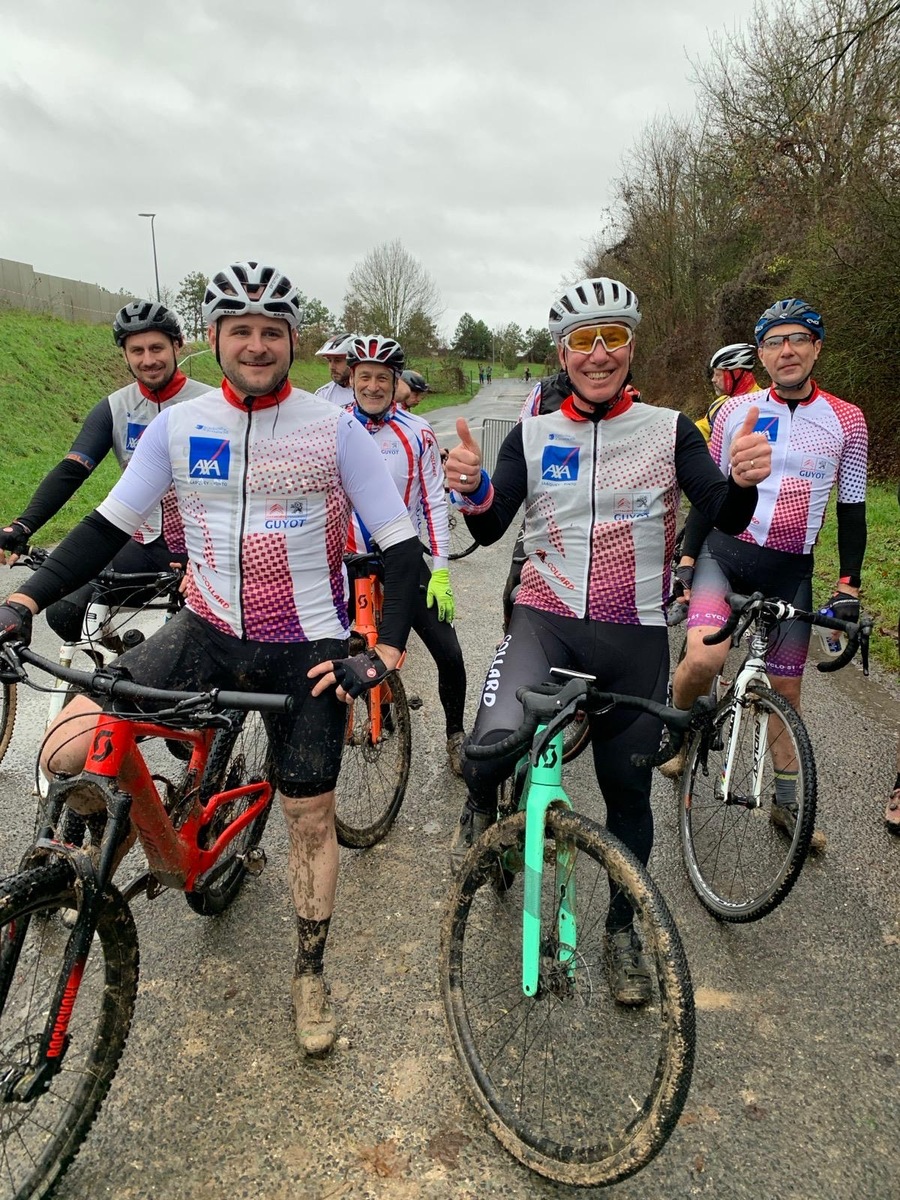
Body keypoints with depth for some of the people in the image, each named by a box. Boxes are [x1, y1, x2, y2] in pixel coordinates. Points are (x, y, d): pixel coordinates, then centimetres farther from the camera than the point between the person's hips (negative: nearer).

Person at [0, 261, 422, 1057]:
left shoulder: (335, 429, -8)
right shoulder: (178, 426, -1)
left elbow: (401, 544, -8)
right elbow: (110, 523, 3)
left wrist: (385, 653, -18)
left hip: (307, 649, -2)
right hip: (208, 633, 2)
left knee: (311, 816, 9)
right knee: (65, 753, -14)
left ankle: (311, 976, 34)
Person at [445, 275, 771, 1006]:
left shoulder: (670, 430, 1)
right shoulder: (532, 436, 3)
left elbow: (725, 520, -5)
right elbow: (490, 529, -4)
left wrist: (743, 484, -28)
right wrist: (471, 487, -26)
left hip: (635, 636, 1)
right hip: (545, 620, 0)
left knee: (628, 790, 11)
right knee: (491, 749, -26)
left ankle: (623, 928, 36)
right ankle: (481, 809, 12)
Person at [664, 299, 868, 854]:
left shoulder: (847, 421, 2)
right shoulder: (736, 410, 1)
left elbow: (852, 509, 6)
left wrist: (849, 587, 2)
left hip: (791, 569, 1)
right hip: (725, 551, -1)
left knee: (786, 688, 9)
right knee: (704, 659, -26)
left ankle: (787, 803, 28)